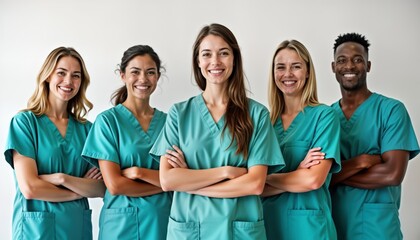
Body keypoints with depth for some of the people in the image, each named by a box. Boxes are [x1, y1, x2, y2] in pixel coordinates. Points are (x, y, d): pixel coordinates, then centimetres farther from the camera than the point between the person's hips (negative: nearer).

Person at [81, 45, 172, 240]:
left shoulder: (167, 121, 2)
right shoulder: (107, 120, -6)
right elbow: (114, 185, -13)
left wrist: (138, 172, -16)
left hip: (162, 220, 3)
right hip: (121, 223, -3)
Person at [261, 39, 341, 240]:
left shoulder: (324, 116, -6)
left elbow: (314, 180, -17)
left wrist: (266, 178, -5)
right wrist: (297, 175, -15)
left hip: (307, 224, -4)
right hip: (269, 221, 4)